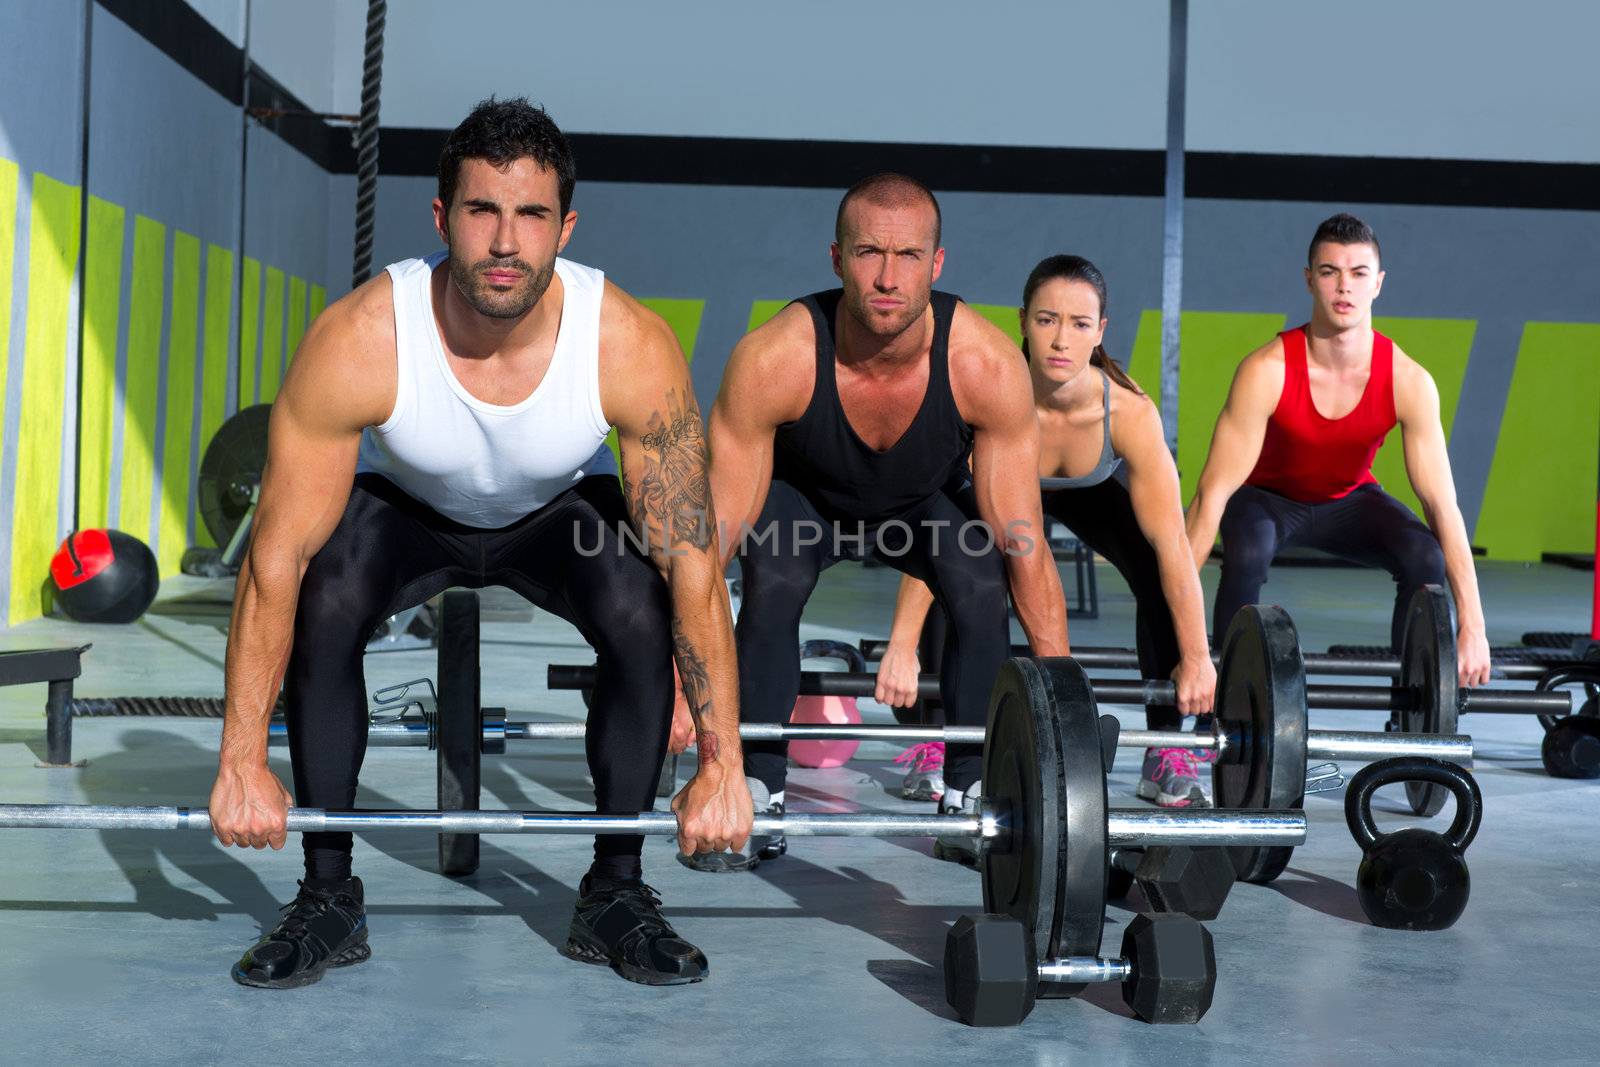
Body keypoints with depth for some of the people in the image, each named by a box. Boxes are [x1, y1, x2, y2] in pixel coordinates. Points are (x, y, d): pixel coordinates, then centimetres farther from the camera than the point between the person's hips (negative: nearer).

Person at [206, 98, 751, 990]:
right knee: (320, 609, -29)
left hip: (563, 508, 0)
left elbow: (693, 564, -29)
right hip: (402, 505, 0)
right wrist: (243, 763, -27)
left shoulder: (632, 346, -35)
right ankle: (329, 898, -10)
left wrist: (723, 766, -28)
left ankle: (616, 893, -8)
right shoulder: (358, 341, -36)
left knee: (645, 619, -28)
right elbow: (277, 558, -29)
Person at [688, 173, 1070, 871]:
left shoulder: (988, 368, -35)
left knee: (982, 594, -26)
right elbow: (717, 531, -31)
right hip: (803, 498, -1)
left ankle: (969, 801, -6)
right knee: (772, 587, -29)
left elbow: (1024, 544, -27)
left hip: (929, 502, 1)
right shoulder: (772, 360, -37)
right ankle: (758, 799, -10)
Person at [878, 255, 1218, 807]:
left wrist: (1196, 657, -31)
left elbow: (1171, 543, -33)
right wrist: (901, 648, -44)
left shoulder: (1130, 411, -38)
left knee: (1159, 579, -22)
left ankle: (1167, 751, -5)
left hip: (1097, 492, 1)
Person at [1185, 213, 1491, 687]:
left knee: (1426, 558, -25)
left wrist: (1473, 628, -29)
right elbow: (1214, 491, -32)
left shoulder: (1409, 382, -25)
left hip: (1348, 500, 3)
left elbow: (1443, 505, -24)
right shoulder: (1266, 371, -32)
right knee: (1247, 551, -36)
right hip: (1267, 495, -2)